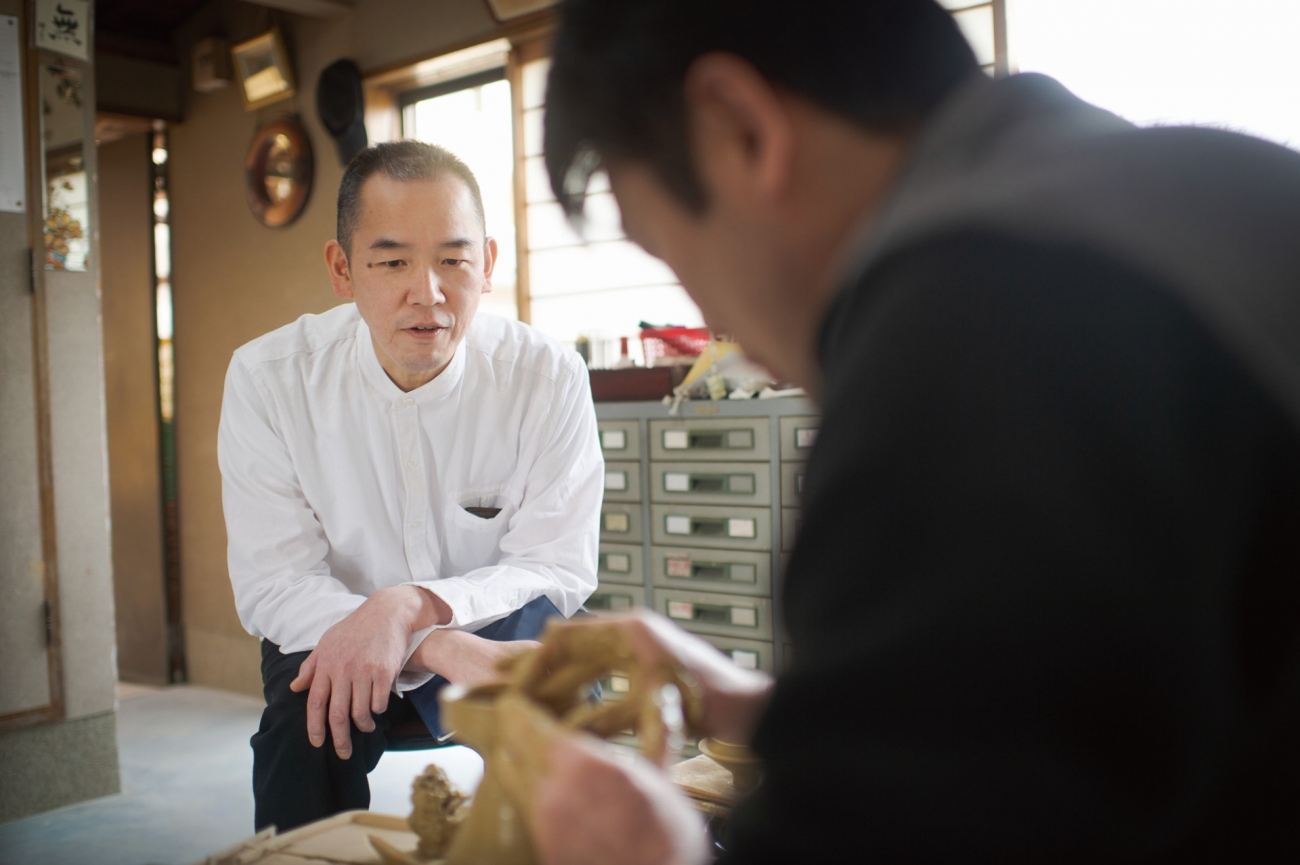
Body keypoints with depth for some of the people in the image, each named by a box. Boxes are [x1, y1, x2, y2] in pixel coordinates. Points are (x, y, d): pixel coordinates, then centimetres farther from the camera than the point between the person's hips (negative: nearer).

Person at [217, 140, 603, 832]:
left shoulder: (548, 376, -13)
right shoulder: (266, 378, -13)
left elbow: (557, 569, -13)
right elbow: (272, 583, -16)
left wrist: (411, 607, -32)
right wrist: (446, 648, -33)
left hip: (496, 630, 1)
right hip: (331, 634, 0)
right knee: (309, 703, -32)